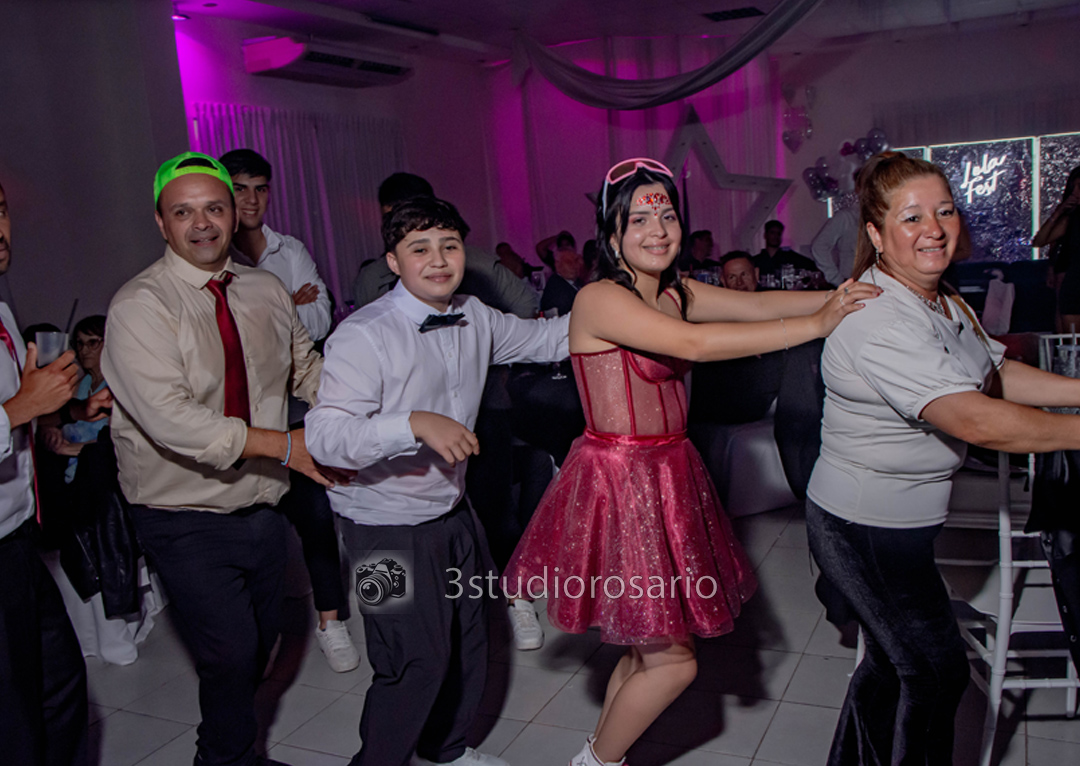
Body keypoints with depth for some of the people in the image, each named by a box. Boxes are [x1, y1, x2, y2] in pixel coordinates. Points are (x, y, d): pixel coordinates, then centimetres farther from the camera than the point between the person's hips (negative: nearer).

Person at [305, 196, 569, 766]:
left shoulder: (474, 319, 0)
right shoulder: (364, 335, -22)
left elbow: (547, 338, 15)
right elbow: (323, 435, -30)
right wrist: (415, 424, -41)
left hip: (452, 511, 8)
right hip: (387, 525, -7)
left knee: (468, 640, 20)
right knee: (419, 657, -2)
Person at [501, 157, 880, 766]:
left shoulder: (675, 293, 9)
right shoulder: (600, 300, -17)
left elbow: (760, 304, 1)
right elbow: (695, 344, -29)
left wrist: (842, 295, -13)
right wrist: (816, 324, -27)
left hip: (666, 476, 8)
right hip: (619, 482, -8)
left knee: (648, 646, 17)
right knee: (672, 660, 0)